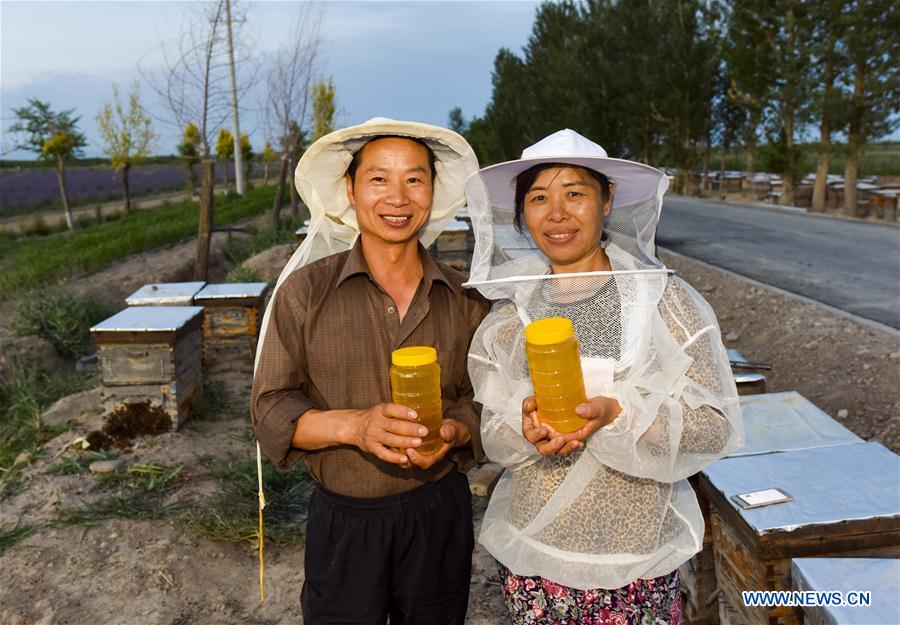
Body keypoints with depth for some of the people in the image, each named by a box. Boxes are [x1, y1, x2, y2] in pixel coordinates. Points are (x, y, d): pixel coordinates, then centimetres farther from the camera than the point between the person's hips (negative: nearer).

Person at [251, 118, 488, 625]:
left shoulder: (464, 299, -1)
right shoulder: (305, 290, -7)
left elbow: (485, 398, 4)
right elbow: (271, 411, -8)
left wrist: (453, 432, -17)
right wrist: (353, 425, -24)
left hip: (440, 516, 2)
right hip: (343, 521, -1)